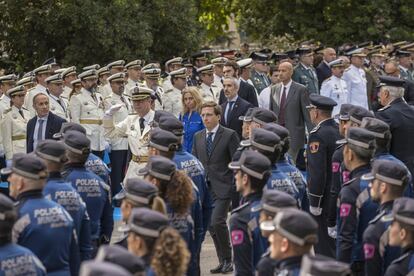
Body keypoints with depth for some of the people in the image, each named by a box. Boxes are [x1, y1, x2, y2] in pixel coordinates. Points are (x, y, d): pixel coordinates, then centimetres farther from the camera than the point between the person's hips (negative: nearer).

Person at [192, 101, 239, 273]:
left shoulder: (229, 135, -4)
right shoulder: (198, 137, 12)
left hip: (223, 187, -6)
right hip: (205, 187, 6)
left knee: (217, 222, -19)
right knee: (211, 226, 7)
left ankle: (227, 259, -5)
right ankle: (223, 262, 16)